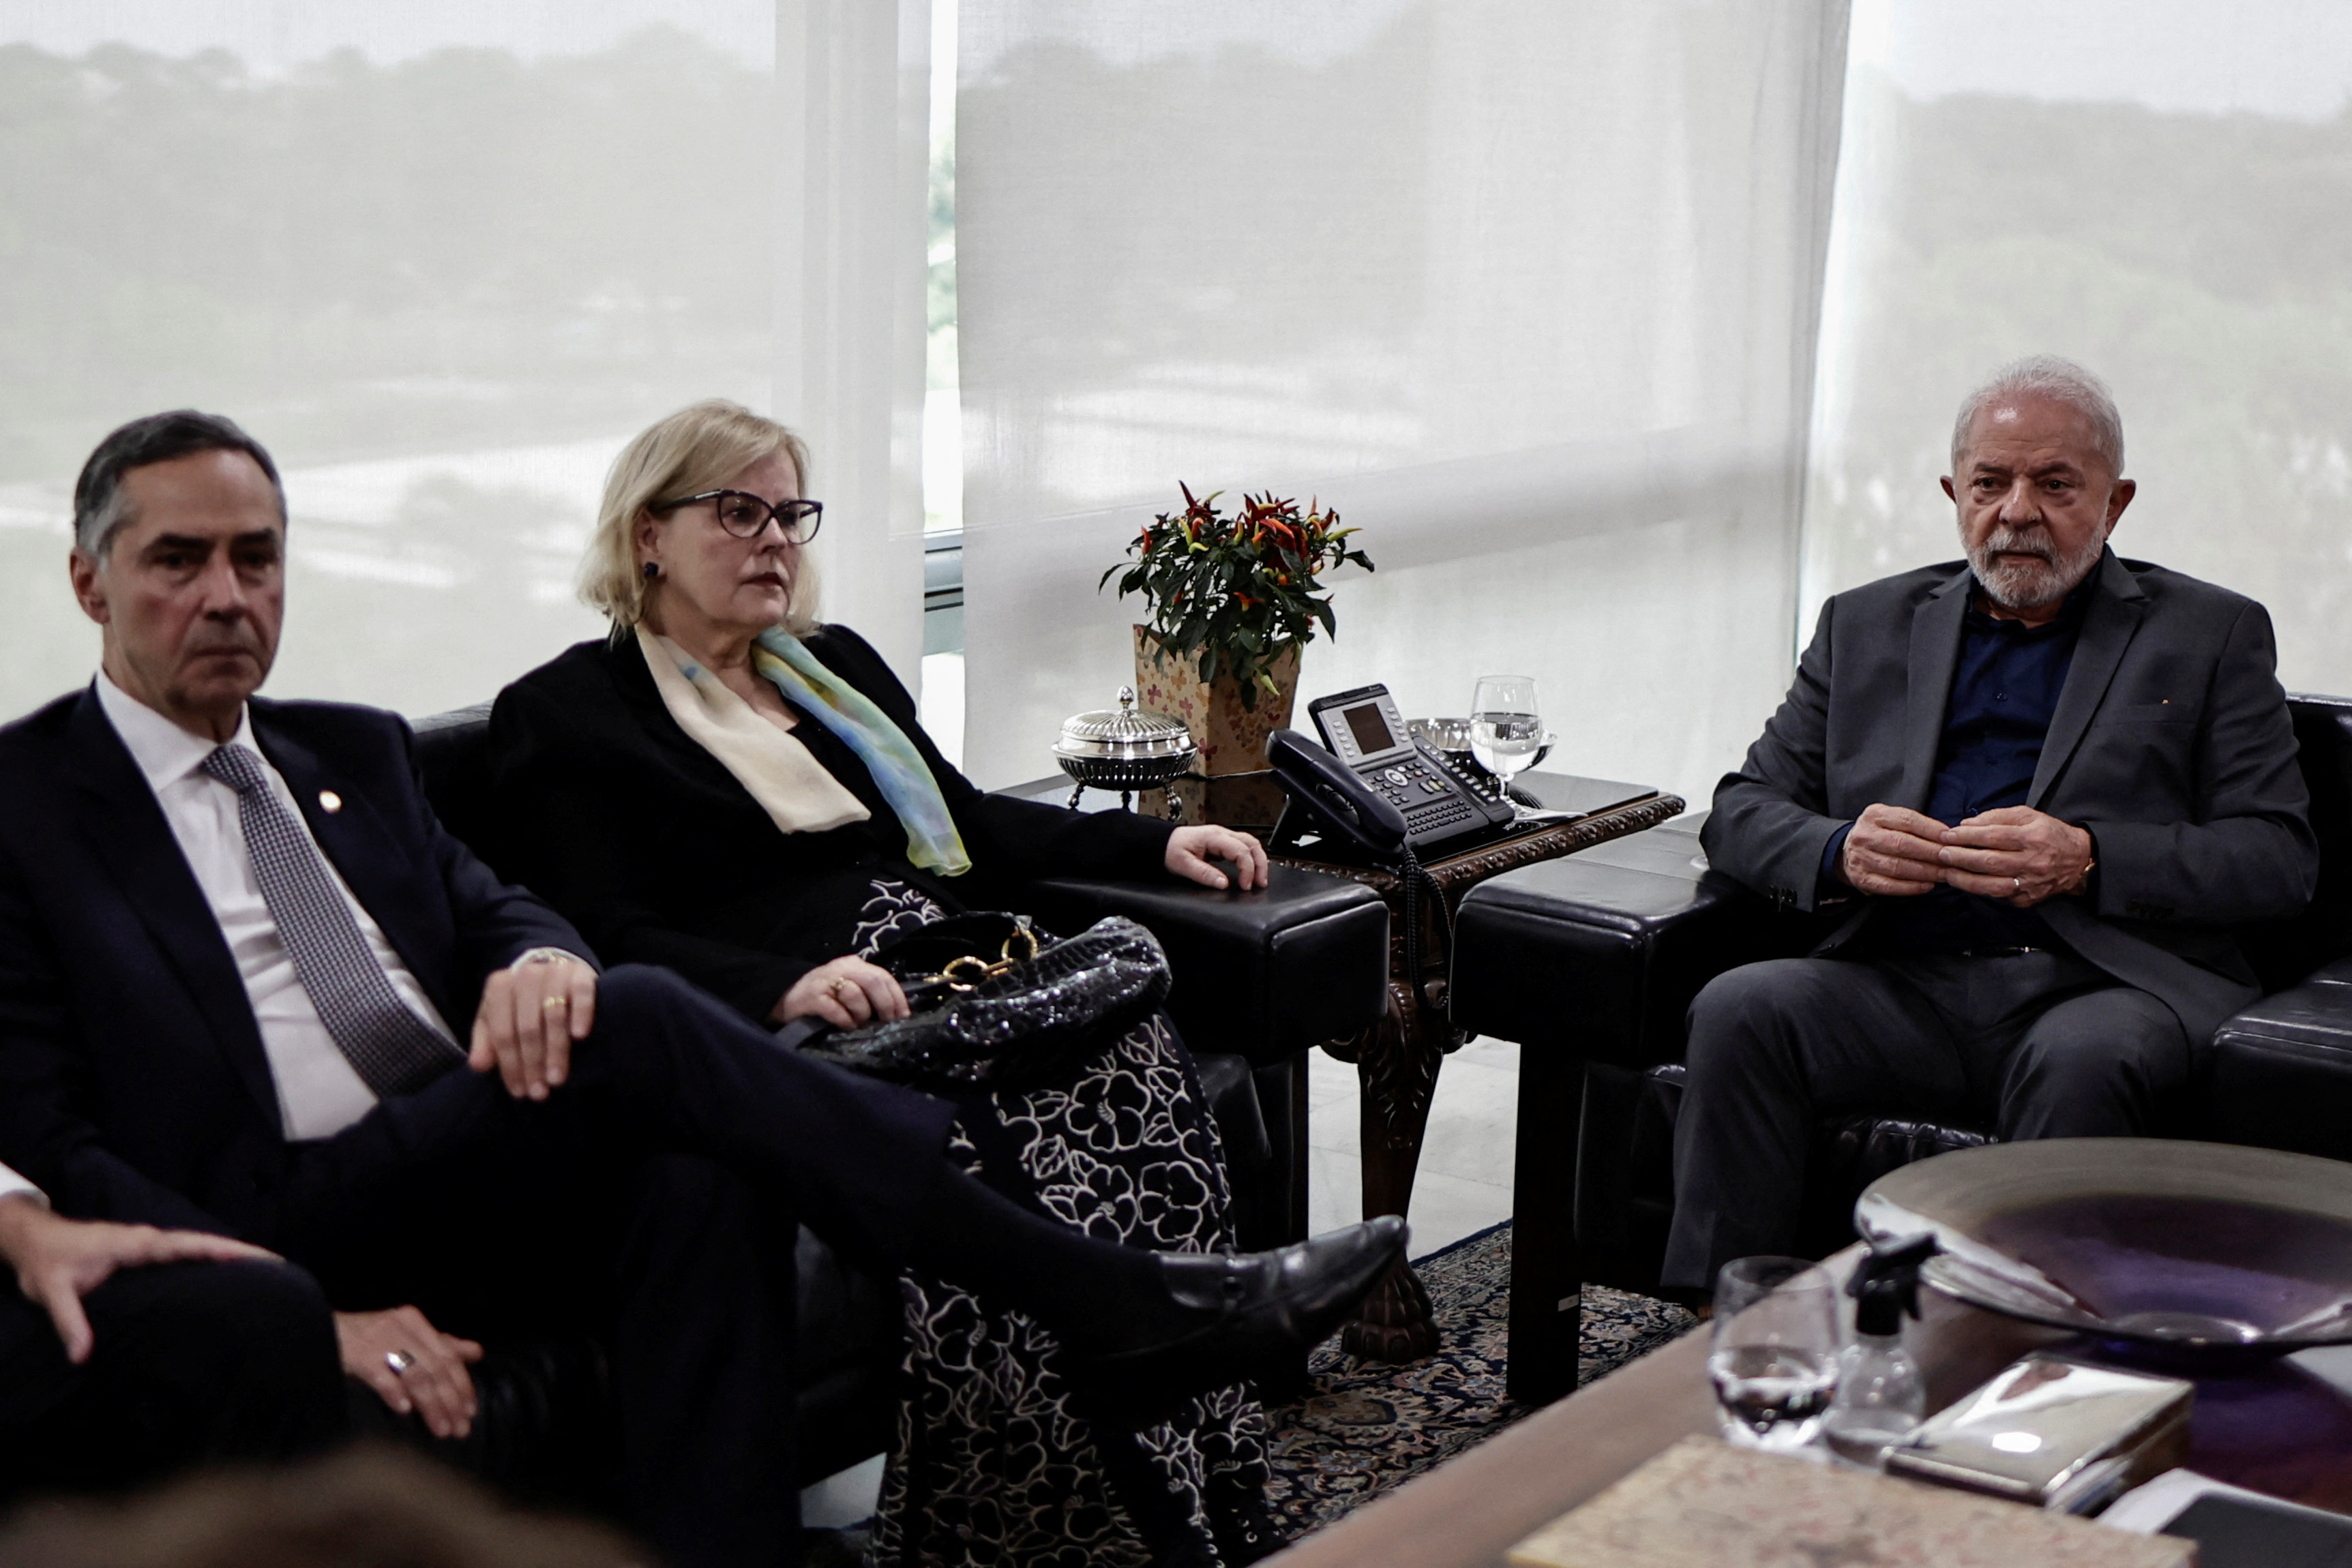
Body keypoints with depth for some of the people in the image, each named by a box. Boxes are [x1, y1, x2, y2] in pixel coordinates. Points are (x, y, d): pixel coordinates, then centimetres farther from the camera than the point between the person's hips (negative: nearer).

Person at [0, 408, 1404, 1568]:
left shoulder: (353, 750, 21)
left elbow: (489, 906, 15)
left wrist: (540, 959, -14)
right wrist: (305, 1319, -18)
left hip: (488, 1181, 6)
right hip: (291, 1229, -5)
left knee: (702, 1176, -29)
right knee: (641, 1026, -28)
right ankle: (1120, 1312, -25)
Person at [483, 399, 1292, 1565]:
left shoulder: (836, 664, 27)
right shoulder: (565, 715, 6)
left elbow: (969, 822, 31)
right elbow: (609, 942, -7)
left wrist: (1159, 844, 18)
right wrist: (786, 988, -24)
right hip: (783, 1035, -6)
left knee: (1129, 1064, -27)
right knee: (971, 1156, -36)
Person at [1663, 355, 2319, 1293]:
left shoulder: (2210, 636, 15)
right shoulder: (1868, 625, 23)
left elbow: (2281, 859, 5)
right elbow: (1740, 812, 17)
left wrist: (2089, 861, -13)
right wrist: (1839, 851, -7)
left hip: (2106, 986, -2)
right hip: (1905, 986, 3)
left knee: (2078, 1061, -37)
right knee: (1739, 1011, -27)